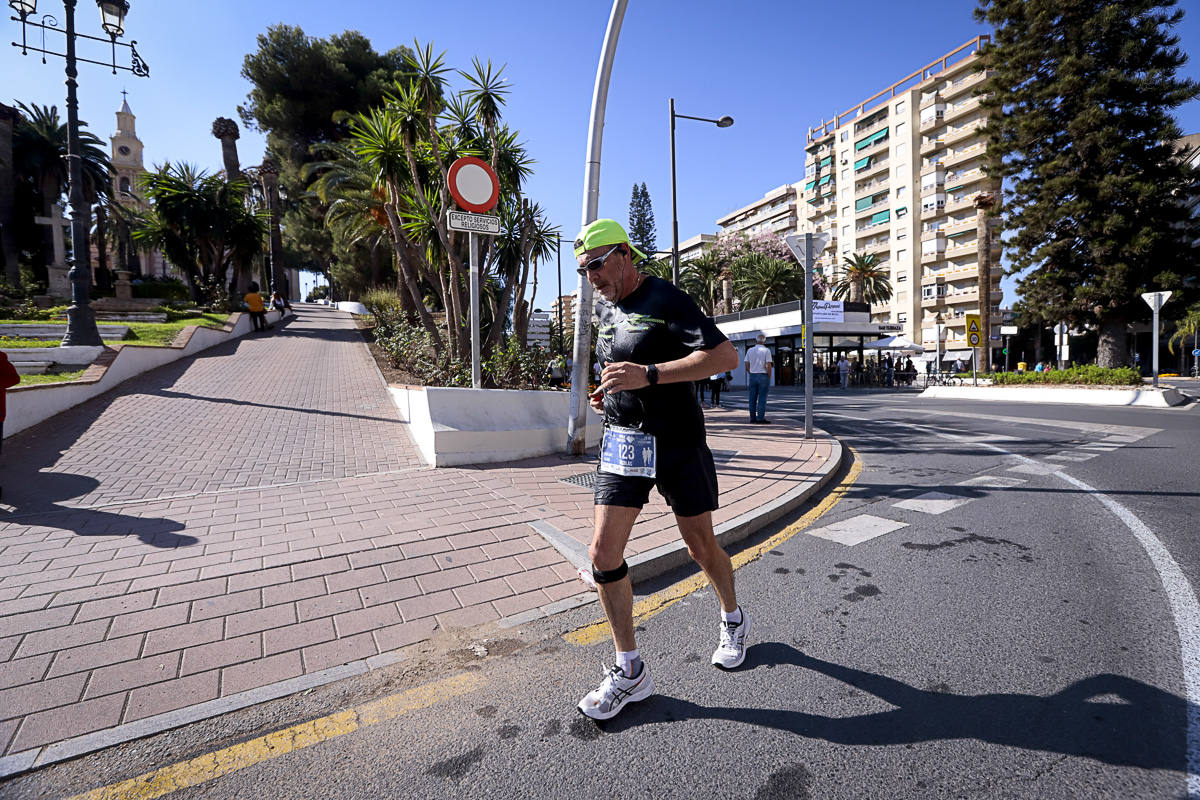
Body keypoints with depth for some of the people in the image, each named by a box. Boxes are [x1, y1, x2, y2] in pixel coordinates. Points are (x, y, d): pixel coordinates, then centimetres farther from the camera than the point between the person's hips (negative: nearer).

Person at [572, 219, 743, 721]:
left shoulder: (665, 300, -10)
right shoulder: (605, 308, 12)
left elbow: (726, 356, -21)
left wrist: (648, 375, -30)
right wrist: (607, 392, 10)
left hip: (677, 443, -5)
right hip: (621, 440, 6)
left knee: (702, 548, 11)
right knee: (603, 553, -3)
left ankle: (733, 621, 43)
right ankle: (630, 671, 14)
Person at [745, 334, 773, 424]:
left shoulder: (750, 350, 7)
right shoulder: (766, 350, -6)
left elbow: (747, 365, 8)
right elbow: (768, 365, -12)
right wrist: (769, 377, -3)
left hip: (752, 376, 4)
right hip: (763, 375, -4)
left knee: (752, 398, 8)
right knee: (762, 398, -2)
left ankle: (752, 417, 11)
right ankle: (760, 418, -4)